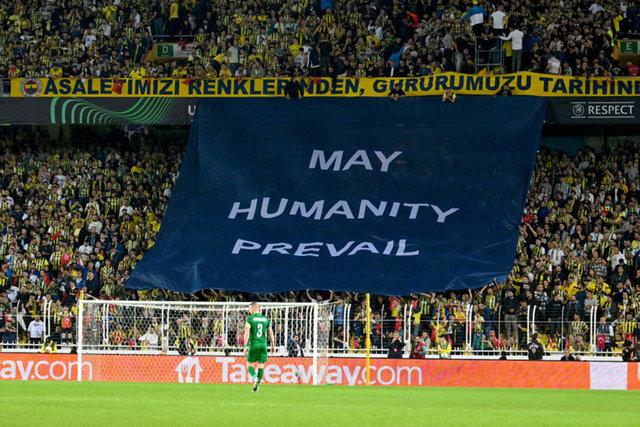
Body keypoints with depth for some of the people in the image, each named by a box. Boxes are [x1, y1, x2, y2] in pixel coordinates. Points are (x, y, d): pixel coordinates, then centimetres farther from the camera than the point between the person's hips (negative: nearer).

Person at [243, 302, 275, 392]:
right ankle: (257, 385, -3)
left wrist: (245, 346, -12)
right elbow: (270, 332, 11)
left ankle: (255, 378, -21)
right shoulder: (266, 318, 9)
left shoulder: (250, 318, -4)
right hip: (263, 344, 3)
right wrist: (273, 345, 18)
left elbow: (247, 332, -12)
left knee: (249, 364, 6)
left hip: (254, 344, -3)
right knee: (261, 365, 6)